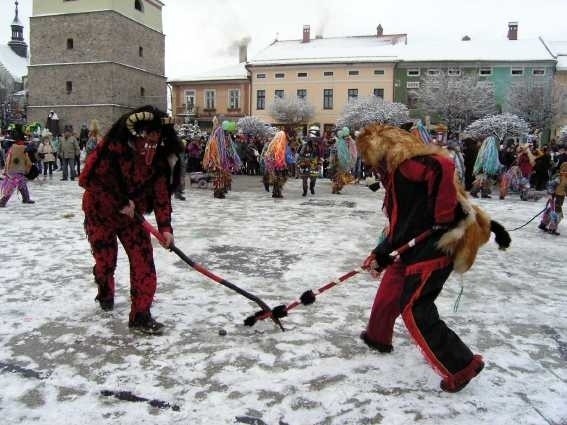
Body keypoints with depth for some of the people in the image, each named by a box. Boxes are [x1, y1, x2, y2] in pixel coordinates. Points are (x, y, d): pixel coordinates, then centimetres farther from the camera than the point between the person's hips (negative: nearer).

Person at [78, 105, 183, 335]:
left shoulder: (159, 159, -13)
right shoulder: (112, 149, -25)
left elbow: (162, 194, -13)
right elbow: (91, 180, -22)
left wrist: (165, 227, -24)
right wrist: (121, 203, -22)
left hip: (132, 215, 3)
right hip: (101, 212, -3)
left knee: (143, 260, -9)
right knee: (105, 259, 10)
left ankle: (140, 314, 0)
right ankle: (105, 292, 45)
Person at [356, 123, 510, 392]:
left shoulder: (406, 162, -15)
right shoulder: (395, 173, 16)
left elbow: (443, 166, -32)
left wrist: (443, 217, -28)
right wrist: (381, 254, 14)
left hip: (439, 243, -10)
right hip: (418, 246, 10)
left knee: (413, 309, -7)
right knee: (389, 289, 19)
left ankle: (461, 365, 5)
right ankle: (378, 337, 40)